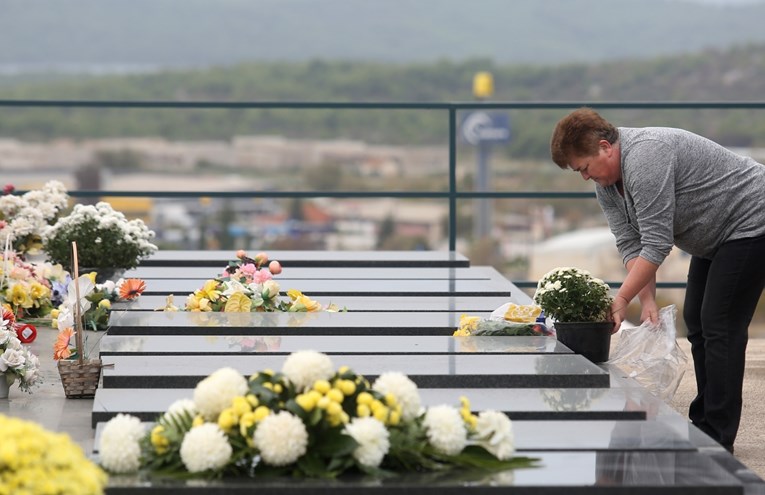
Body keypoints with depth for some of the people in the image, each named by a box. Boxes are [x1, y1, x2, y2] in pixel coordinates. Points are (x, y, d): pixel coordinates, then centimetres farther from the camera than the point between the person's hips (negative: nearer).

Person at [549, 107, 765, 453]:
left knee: (719, 325, -11)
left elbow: (656, 243, -30)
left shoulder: (645, 156, -29)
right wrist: (647, 300, -13)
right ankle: (702, 423, 15)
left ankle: (717, 439, -9)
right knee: (696, 321, 9)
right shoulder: (605, 180, 1)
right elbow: (629, 244, -2)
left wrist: (621, 300, -27)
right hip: (715, 236, 10)